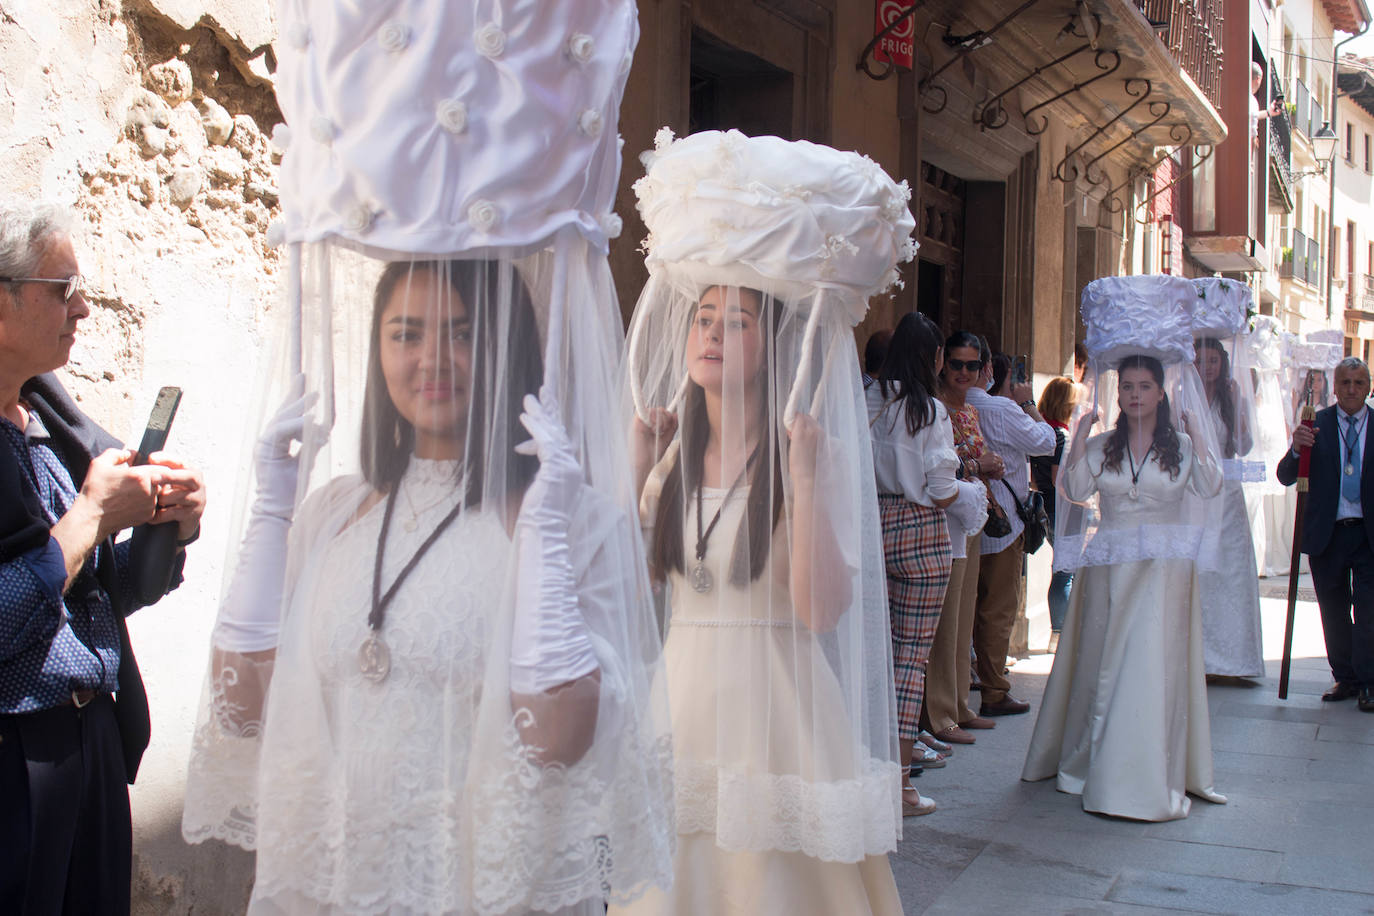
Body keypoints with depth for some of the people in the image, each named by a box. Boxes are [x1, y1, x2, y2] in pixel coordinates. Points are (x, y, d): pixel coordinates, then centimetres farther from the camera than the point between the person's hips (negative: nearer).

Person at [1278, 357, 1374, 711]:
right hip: (1326, 534, 1)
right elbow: (1285, 477, -4)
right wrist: (1296, 448, -23)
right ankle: (1344, 678, 24)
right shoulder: (1316, 425, 1)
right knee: (1334, 613, 11)